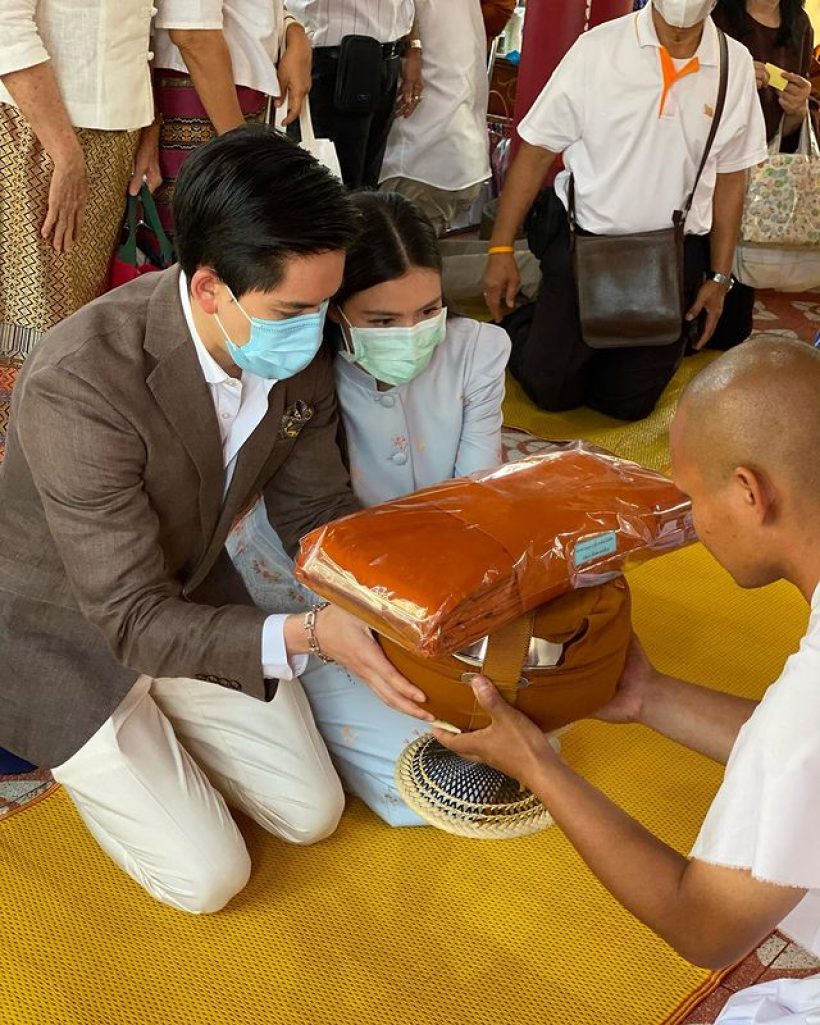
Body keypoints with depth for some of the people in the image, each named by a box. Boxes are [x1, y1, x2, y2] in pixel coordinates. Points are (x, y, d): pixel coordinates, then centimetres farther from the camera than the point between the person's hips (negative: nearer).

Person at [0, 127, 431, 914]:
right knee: (208, 877, -3)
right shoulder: (78, 386, -37)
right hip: (66, 634, -5)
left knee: (312, 815, 8)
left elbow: (314, 511, -5)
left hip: (190, 593, 6)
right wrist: (308, 635, -45)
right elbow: (134, 619, -32)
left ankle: (158, 722, 26)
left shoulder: (297, 348, -17)